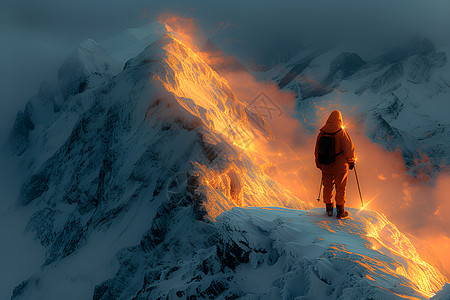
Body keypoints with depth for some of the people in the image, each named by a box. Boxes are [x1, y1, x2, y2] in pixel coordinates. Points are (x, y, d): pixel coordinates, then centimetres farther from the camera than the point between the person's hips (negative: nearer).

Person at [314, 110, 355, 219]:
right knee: (340, 188, 10)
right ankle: (340, 212, 17)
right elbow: (349, 149, -15)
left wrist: (319, 164, 18)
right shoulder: (342, 132, -19)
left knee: (327, 186, 18)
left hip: (326, 166, 3)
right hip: (340, 167, -3)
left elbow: (317, 150, 5)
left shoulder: (322, 133, -5)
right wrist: (351, 161, 2)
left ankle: (329, 209, 27)